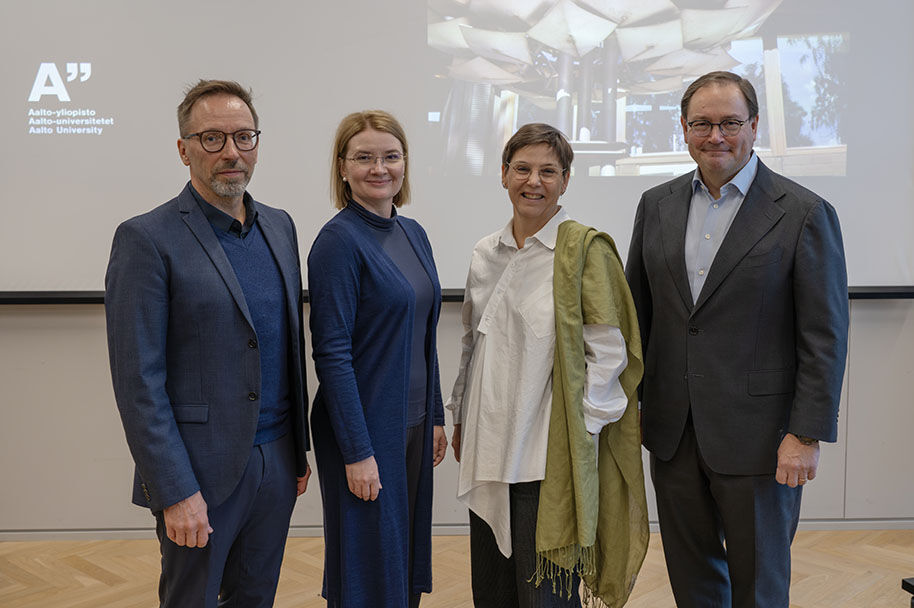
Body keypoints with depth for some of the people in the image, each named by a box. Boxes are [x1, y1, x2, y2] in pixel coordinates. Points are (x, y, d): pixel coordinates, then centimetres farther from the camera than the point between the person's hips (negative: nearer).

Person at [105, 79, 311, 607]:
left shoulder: (280, 227, 9)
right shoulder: (147, 239, -12)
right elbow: (138, 382, -14)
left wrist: (299, 448, 13)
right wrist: (176, 492, -17)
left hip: (276, 461, 6)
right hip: (201, 470, -6)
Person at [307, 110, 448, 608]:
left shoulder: (413, 233, 8)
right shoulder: (339, 240, -15)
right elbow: (331, 352, -18)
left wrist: (435, 417, 13)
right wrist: (357, 451, -19)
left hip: (412, 423, 7)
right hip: (364, 425, -7)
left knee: (407, 550, 19)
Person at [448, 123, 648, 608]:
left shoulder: (585, 249, -6)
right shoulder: (485, 254, 11)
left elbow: (607, 351, -7)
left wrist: (578, 425, -10)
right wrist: (462, 420, 18)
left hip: (549, 456, -6)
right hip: (487, 448, 6)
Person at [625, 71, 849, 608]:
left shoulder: (805, 214, -7)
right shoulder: (657, 205, 7)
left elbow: (825, 337, -9)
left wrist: (808, 435, -13)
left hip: (756, 437, -4)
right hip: (673, 431, 4)